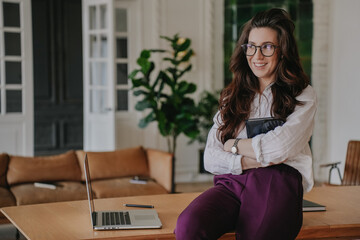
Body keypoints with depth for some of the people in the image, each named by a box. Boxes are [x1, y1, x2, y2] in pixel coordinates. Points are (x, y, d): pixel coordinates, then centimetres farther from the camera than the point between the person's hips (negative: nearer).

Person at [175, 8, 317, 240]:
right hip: (231, 183, 2)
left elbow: (279, 148, -5)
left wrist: (234, 145, 8)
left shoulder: (303, 96, 12)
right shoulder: (232, 97, 22)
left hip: (277, 182, -2)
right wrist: (251, 161, -5)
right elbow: (210, 159, 11)